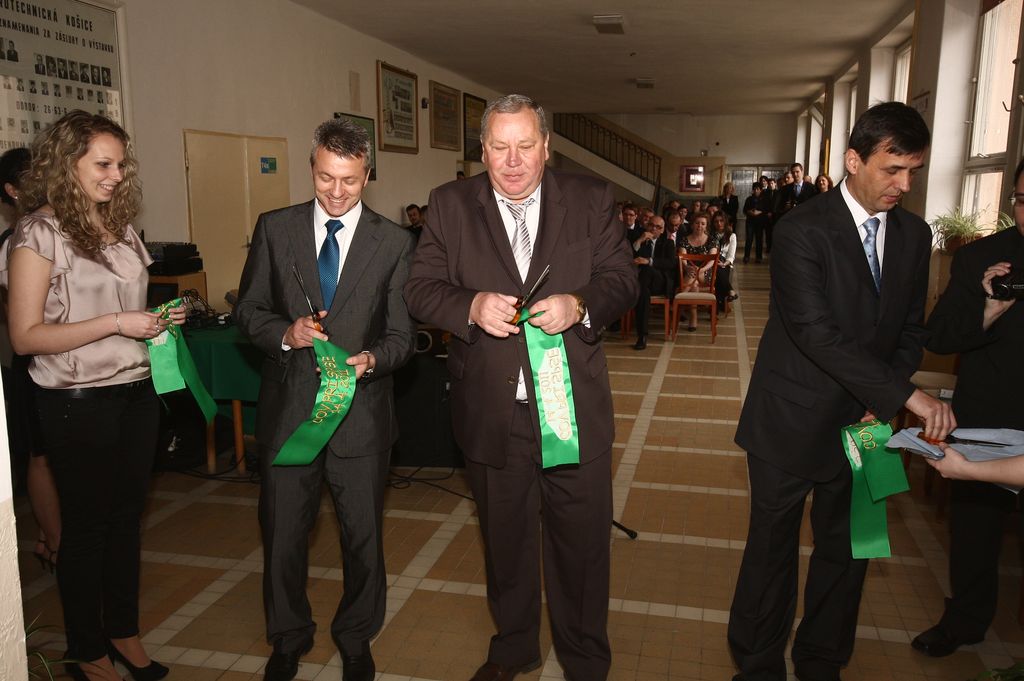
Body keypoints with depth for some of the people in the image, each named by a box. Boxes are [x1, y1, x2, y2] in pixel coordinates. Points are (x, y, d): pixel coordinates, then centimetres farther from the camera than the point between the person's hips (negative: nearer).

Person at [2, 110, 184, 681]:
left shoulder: (121, 228, 9)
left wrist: (158, 319, 0)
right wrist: (114, 324, -21)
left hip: (137, 393, 6)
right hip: (79, 402, -6)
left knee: (127, 516, 16)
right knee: (86, 526, 9)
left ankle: (124, 632, 33)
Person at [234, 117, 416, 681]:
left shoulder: (394, 242, -1)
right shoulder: (274, 228, 2)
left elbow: (401, 333, -1)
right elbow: (248, 310, 5)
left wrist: (371, 359, -22)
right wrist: (285, 333, -15)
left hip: (361, 413, -1)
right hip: (287, 408, 1)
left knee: (363, 537, 13)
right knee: (282, 535, 16)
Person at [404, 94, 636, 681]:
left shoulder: (591, 200, 0)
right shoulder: (451, 205, 1)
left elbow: (623, 279, -2)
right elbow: (421, 289, -2)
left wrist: (579, 305, -23)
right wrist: (472, 306, -23)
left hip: (574, 411, -1)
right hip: (491, 414, 1)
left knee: (582, 544, 12)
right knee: (505, 541, 20)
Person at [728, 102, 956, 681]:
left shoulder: (914, 234, 4)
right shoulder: (802, 230, -15)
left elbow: (911, 329, 9)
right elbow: (817, 332, -25)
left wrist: (882, 406, -6)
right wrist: (905, 394, -28)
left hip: (863, 421, 5)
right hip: (793, 422, -5)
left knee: (848, 548, 16)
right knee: (773, 547, 8)